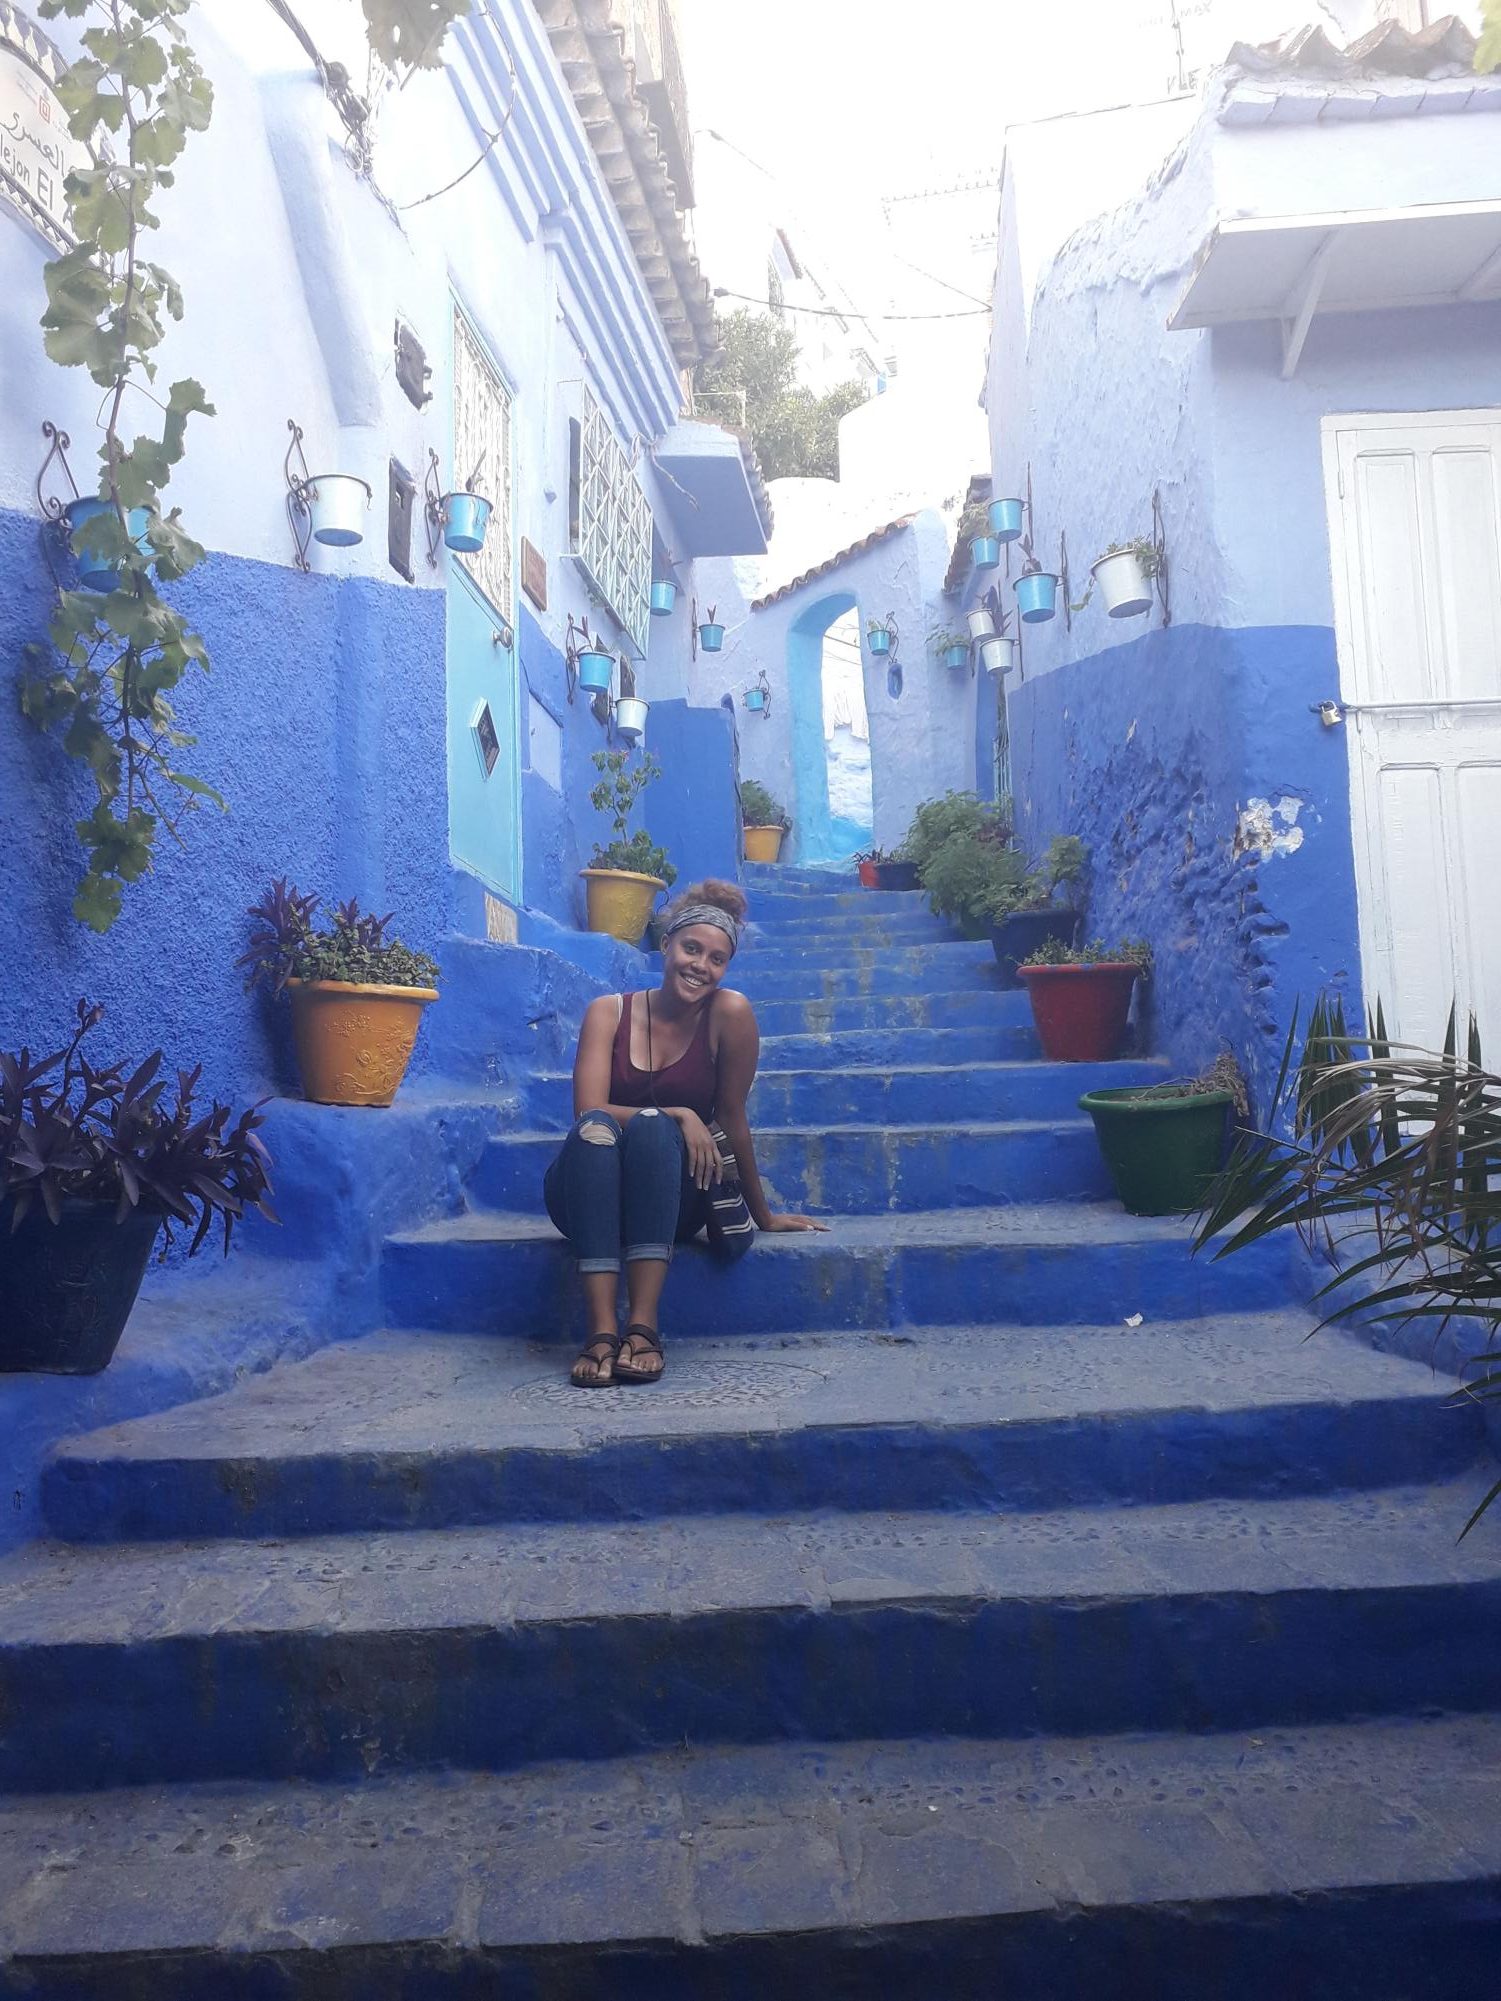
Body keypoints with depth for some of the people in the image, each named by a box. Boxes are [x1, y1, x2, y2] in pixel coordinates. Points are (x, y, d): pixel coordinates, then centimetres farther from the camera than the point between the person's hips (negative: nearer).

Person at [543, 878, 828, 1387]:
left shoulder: (730, 1012, -9)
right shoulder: (608, 1011, -5)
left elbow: (733, 1117, -3)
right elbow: (588, 1112, -15)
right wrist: (678, 1115, -25)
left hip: (672, 1201, 0)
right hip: (590, 1199, 1)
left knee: (650, 1127, -31)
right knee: (595, 1127, -31)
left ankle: (644, 1325, -36)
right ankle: (602, 1329, -38)